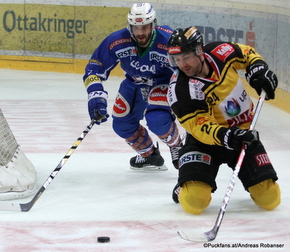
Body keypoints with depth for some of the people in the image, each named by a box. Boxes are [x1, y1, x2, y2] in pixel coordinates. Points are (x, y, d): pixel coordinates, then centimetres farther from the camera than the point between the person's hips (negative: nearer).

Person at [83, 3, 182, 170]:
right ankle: (150, 156, 28)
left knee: (157, 120, -28)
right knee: (122, 125, 2)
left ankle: (176, 146, 6)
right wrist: (96, 94, -32)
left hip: (164, 82, -4)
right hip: (135, 84, 5)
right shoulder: (117, 41, -27)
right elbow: (95, 67, -19)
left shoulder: (169, 42, -34)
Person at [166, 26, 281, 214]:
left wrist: (258, 68, -12)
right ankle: (184, 189, 16)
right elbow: (201, 127, -29)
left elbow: (246, 53, 7)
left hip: (244, 132, 3)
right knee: (194, 202, -21)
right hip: (206, 140, -3)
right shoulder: (179, 91, -26)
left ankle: (257, 185, 35)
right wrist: (226, 136, -46)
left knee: (270, 199, -2)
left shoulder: (221, 52, -15)